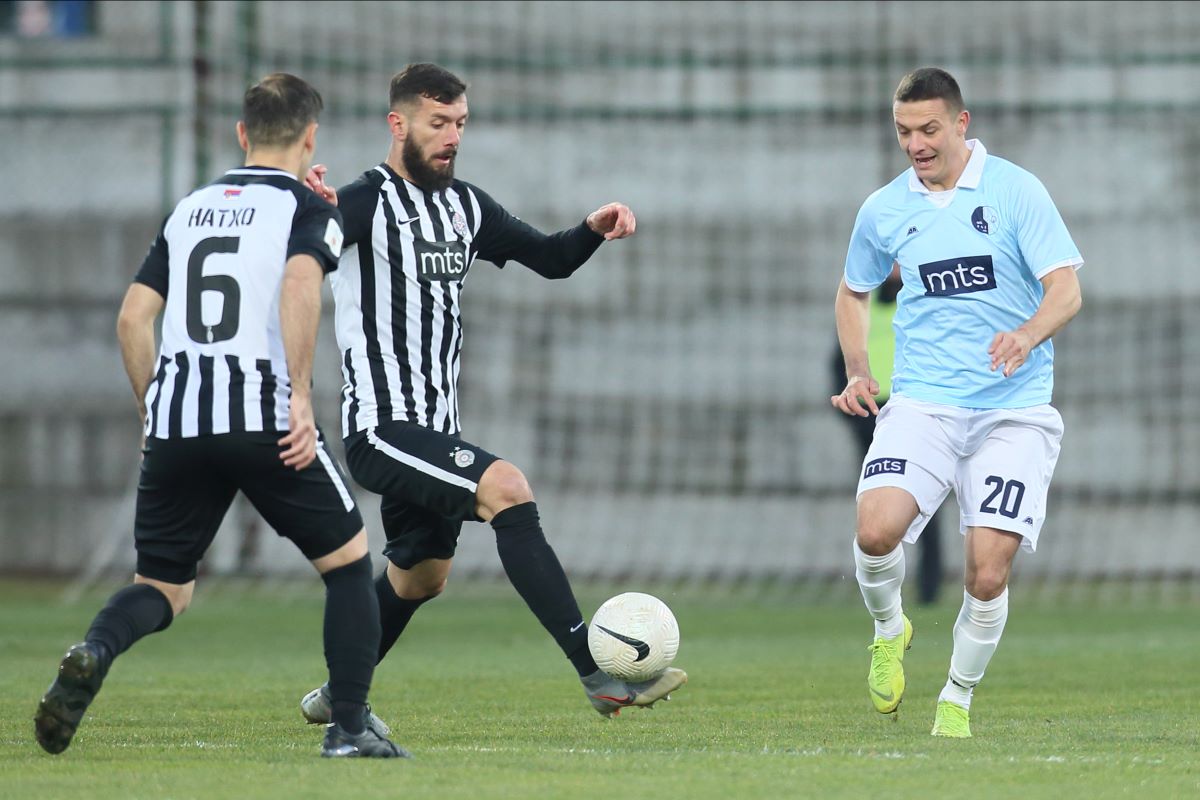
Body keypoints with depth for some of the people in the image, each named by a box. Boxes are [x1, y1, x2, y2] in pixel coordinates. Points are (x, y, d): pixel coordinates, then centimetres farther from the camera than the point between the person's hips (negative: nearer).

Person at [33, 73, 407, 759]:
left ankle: (94, 653, -21)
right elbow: (300, 283, -17)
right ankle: (350, 728, 7)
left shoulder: (190, 208, 20)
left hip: (176, 421, 5)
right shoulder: (307, 209, 4)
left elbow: (133, 318, 14)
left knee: (164, 587, 11)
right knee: (349, 561, 13)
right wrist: (300, 396, -18)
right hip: (265, 418, -4)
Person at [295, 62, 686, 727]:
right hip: (382, 427, -9)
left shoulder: (464, 205, 13)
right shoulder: (366, 202, -12)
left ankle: (338, 696, 42)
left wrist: (594, 230, 2)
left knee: (420, 576, 20)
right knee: (508, 490, -26)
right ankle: (598, 676, -30)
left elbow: (548, 259, 22)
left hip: (432, 429, 9)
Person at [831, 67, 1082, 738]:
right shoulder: (884, 210, 8)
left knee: (988, 572, -12)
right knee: (877, 529, -24)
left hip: (1015, 409, -2)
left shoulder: (1016, 191, -3)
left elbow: (1066, 291, -7)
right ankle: (889, 631, 8)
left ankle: (958, 700, 12)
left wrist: (1029, 335, -28)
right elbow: (853, 293, 26)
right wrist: (859, 374, 11)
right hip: (923, 405, 2)